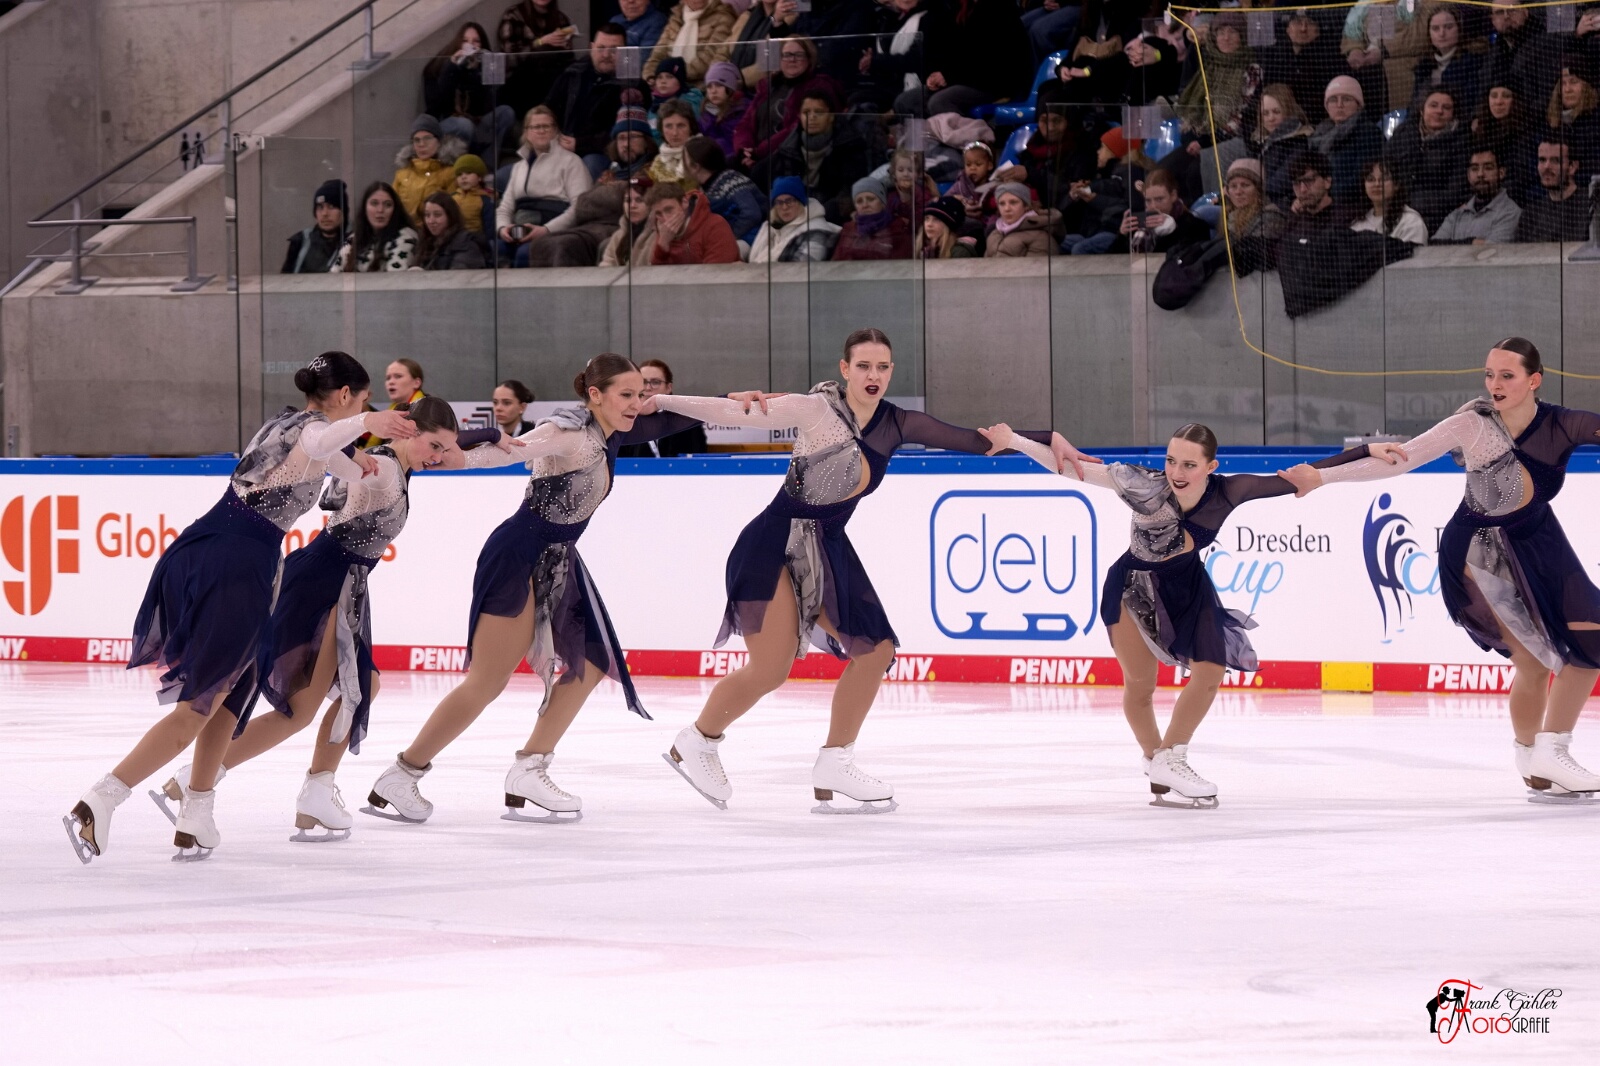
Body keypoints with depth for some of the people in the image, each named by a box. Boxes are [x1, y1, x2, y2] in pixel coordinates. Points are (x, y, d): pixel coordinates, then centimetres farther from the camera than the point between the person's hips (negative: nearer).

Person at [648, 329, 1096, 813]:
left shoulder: (896, 424, -2)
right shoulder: (816, 410, -16)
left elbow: (976, 441, -2)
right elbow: (733, 413, -13)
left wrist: (1051, 441, -8)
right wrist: (657, 401, -13)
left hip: (827, 548, 6)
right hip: (775, 543, -6)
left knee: (874, 648, -2)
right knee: (769, 669, -12)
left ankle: (834, 764, 11)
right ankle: (695, 743, 10)